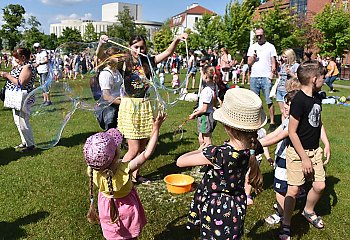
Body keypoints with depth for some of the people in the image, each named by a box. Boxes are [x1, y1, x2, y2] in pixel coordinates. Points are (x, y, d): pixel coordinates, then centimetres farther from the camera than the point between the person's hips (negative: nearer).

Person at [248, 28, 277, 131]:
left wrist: (272, 73, -11)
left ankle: (272, 122, 0)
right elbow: (249, 63, 12)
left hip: (266, 77, -3)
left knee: (269, 101, -5)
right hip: (254, 77, 3)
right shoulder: (252, 47, 15)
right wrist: (253, 57, -8)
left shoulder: (270, 47, 7)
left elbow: (273, 63, 4)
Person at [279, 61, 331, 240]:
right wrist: (304, 158, -17)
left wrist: (326, 144, 12)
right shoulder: (299, 101, -21)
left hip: (315, 150, 8)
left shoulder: (316, 97, 5)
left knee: (319, 185, 11)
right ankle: (286, 225, 18)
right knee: (293, 190, 0)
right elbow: (292, 132, -20)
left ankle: (308, 211, 40)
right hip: (297, 152, -8)